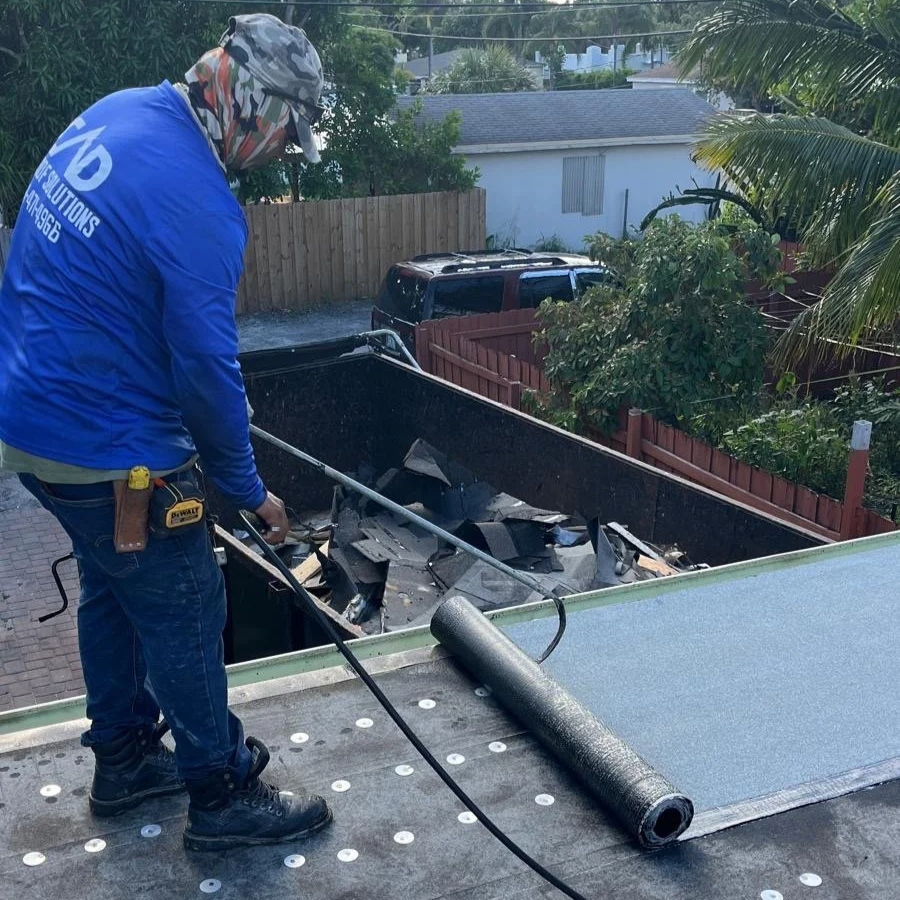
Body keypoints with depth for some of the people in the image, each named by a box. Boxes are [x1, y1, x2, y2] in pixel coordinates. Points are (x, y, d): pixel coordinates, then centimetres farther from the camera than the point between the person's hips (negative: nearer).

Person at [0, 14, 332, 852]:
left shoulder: (116, 113, 4)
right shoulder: (198, 204, -25)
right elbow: (207, 369, -21)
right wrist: (248, 490, -6)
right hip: (107, 452, -9)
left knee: (111, 593, 24)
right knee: (185, 619, 7)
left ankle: (124, 759, 41)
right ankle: (223, 798, 24)